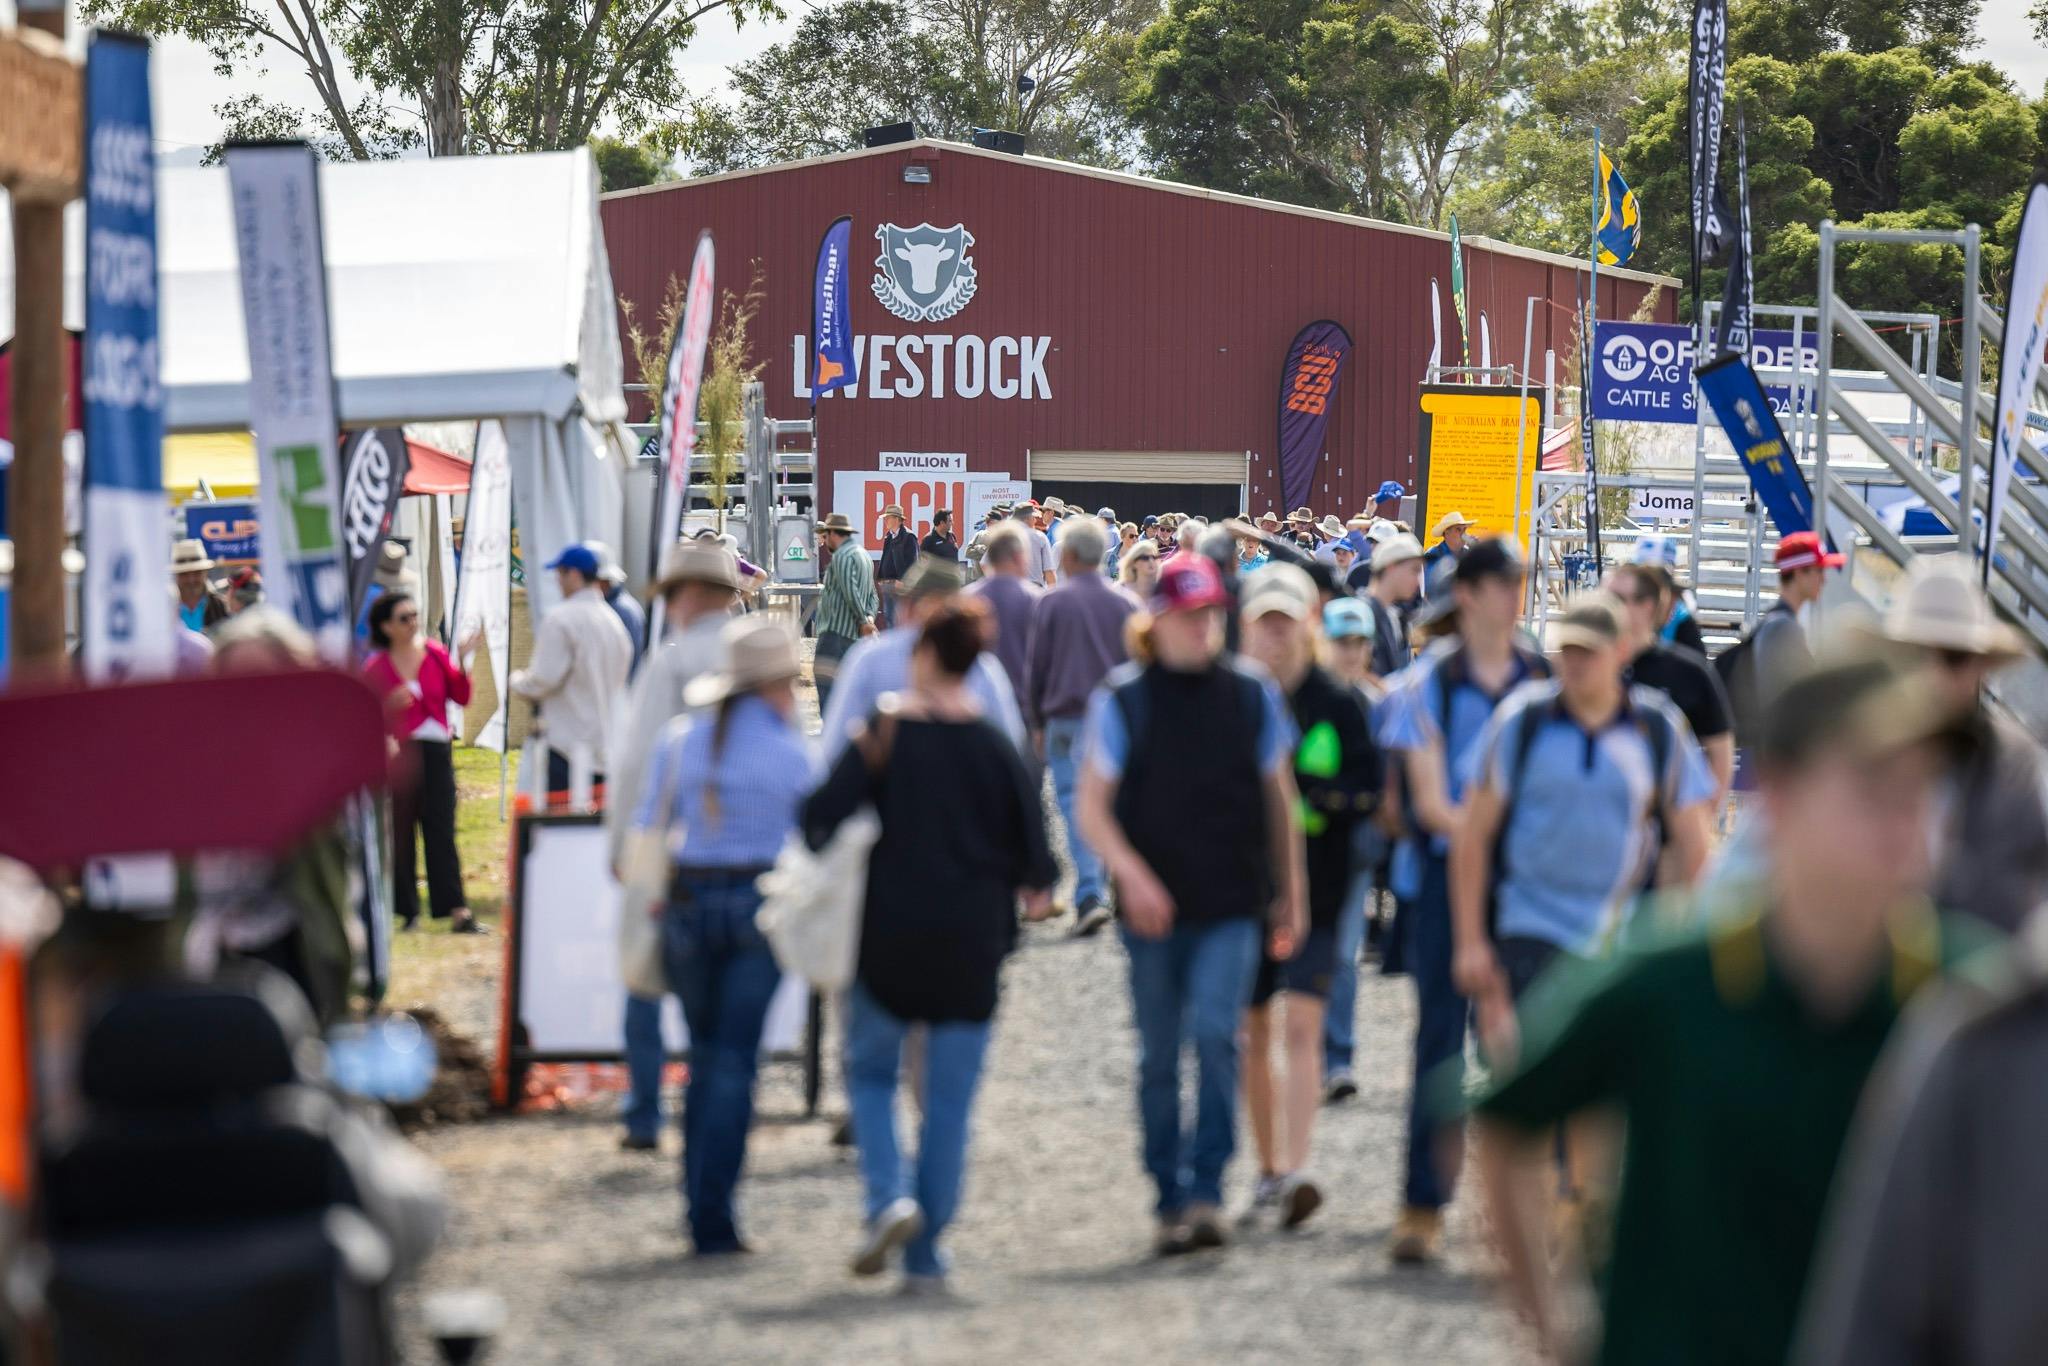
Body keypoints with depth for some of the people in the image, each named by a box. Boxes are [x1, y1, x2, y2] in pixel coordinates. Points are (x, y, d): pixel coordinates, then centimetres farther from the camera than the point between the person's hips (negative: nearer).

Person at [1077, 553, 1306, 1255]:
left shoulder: (1252, 694, 4)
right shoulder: (1121, 698, -1)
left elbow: (1279, 796, 13)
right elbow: (1092, 807, -2)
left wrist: (1290, 893, 15)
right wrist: (1132, 875, -17)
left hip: (1233, 906, 0)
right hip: (1152, 907, 0)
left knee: (1215, 1034, -17)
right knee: (1159, 1057, 7)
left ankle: (1206, 1190, -11)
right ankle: (1170, 1201, 17)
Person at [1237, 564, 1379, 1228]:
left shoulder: (1340, 705, -1)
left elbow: (1368, 794, -6)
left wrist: (1298, 786, -18)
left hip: (1314, 892, -2)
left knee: (1300, 1026, -14)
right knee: (1253, 1033, 9)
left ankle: (1297, 1169, -21)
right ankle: (1269, 1168, 23)